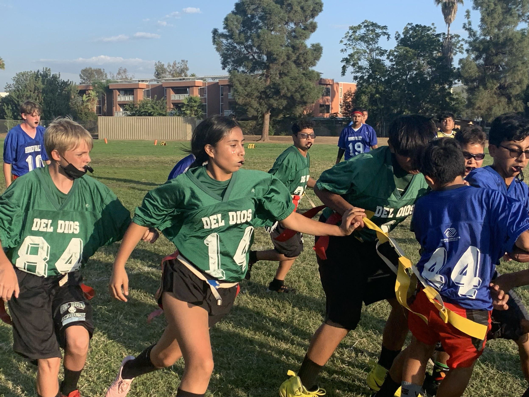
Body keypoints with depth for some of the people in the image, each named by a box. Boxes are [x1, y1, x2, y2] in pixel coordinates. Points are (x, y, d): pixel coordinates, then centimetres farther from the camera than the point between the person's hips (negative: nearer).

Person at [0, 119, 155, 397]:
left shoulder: (91, 189, -3)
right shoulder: (29, 185, -12)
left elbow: (125, 224, 0)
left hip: (66, 280, 2)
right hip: (28, 282, -2)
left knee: (79, 342, -18)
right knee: (49, 361, -5)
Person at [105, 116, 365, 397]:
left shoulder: (255, 183, -7)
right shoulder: (186, 187, -14)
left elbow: (291, 219, 0)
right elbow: (143, 218, -2)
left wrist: (340, 229, -6)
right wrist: (119, 266, -3)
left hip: (224, 290, 4)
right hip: (186, 282, -4)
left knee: (165, 357, 19)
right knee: (202, 365, -17)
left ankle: (128, 371, 53)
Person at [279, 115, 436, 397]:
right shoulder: (366, 165, -28)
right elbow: (322, 187, -16)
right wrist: (350, 211, -32)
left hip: (376, 240, 7)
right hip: (340, 238, -6)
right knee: (344, 317, -11)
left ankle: (383, 374, 27)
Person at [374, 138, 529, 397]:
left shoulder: (423, 205, 3)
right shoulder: (489, 199, -12)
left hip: (425, 297, 3)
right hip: (468, 307, -3)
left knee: (420, 347, 29)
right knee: (463, 365, 21)